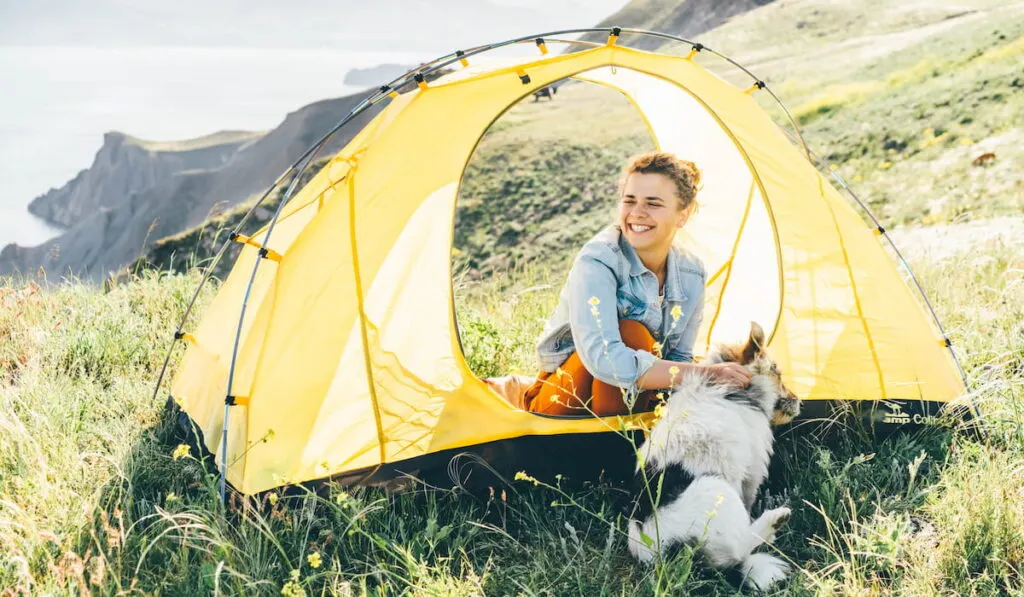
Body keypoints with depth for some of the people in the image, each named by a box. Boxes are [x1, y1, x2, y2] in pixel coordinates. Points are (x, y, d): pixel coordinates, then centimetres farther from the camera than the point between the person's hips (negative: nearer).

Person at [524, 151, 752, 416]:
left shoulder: (692, 274, -6)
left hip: (634, 399, 6)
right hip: (559, 402, -6)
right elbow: (602, 358, -39)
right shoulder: (596, 262, -26)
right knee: (631, 334, -33)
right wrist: (704, 373, -39)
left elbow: (680, 357, 2)